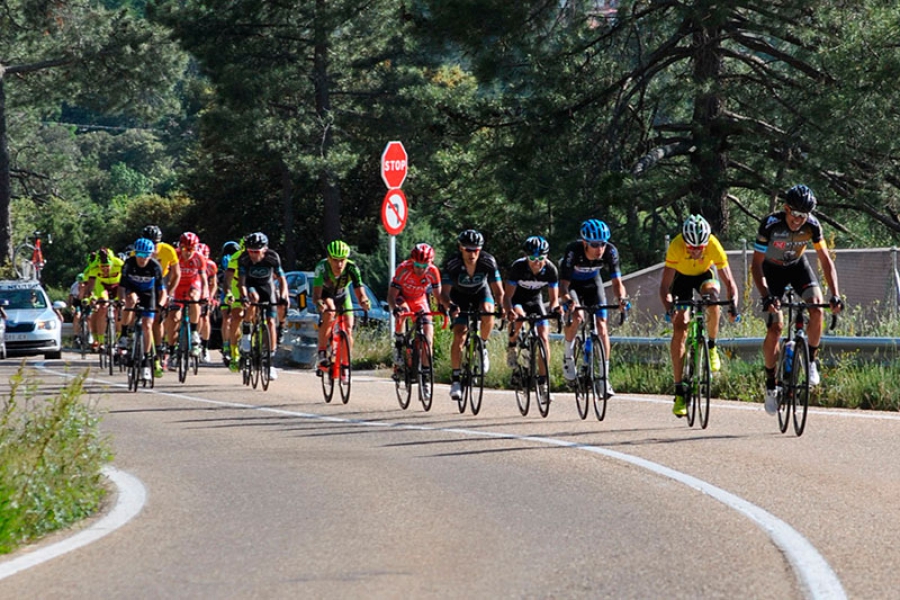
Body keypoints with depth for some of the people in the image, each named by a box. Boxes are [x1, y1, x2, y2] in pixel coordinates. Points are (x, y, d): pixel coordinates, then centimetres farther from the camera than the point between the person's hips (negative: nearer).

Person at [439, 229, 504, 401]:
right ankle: (455, 378, -6)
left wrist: (503, 307, -46)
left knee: (487, 312, -33)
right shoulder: (452, 264, -30)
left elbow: (498, 290, -26)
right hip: (460, 297, -1)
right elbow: (444, 292, -32)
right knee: (459, 336, -16)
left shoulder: (488, 262, -28)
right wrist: (451, 306, -54)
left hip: (481, 292, 1)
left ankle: (483, 348, -8)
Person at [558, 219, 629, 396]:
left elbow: (617, 282, -27)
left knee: (601, 324, -12)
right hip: (572, 283, -3)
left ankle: (605, 376, -9)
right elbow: (563, 284, -38)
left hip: (592, 282, 3)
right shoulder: (573, 251, -37)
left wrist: (621, 298, -48)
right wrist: (567, 300, -59)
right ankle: (568, 354, 0)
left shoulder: (610, 252, -29)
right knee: (577, 317, -28)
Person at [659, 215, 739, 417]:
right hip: (682, 277, 0)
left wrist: (733, 303, -48)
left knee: (712, 296, -35)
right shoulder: (676, 247, -36)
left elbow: (729, 281, -30)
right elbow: (665, 286, -35)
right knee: (679, 330, -13)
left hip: (705, 274, 0)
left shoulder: (714, 245, -33)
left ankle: (712, 346, -10)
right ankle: (679, 392, -10)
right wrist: (669, 308, -53)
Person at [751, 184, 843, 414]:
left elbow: (825, 260, -18)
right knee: (775, 328, -13)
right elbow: (756, 264, -28)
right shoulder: (770, 225, -31)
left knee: (816, 310, -24)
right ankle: (771, 384, 2)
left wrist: (835, 295, -30)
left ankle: (811, 361, -2)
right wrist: (766, 297, -41)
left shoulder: (812, 225, -24)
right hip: (772, 270, -2)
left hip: (798, 266, 2)